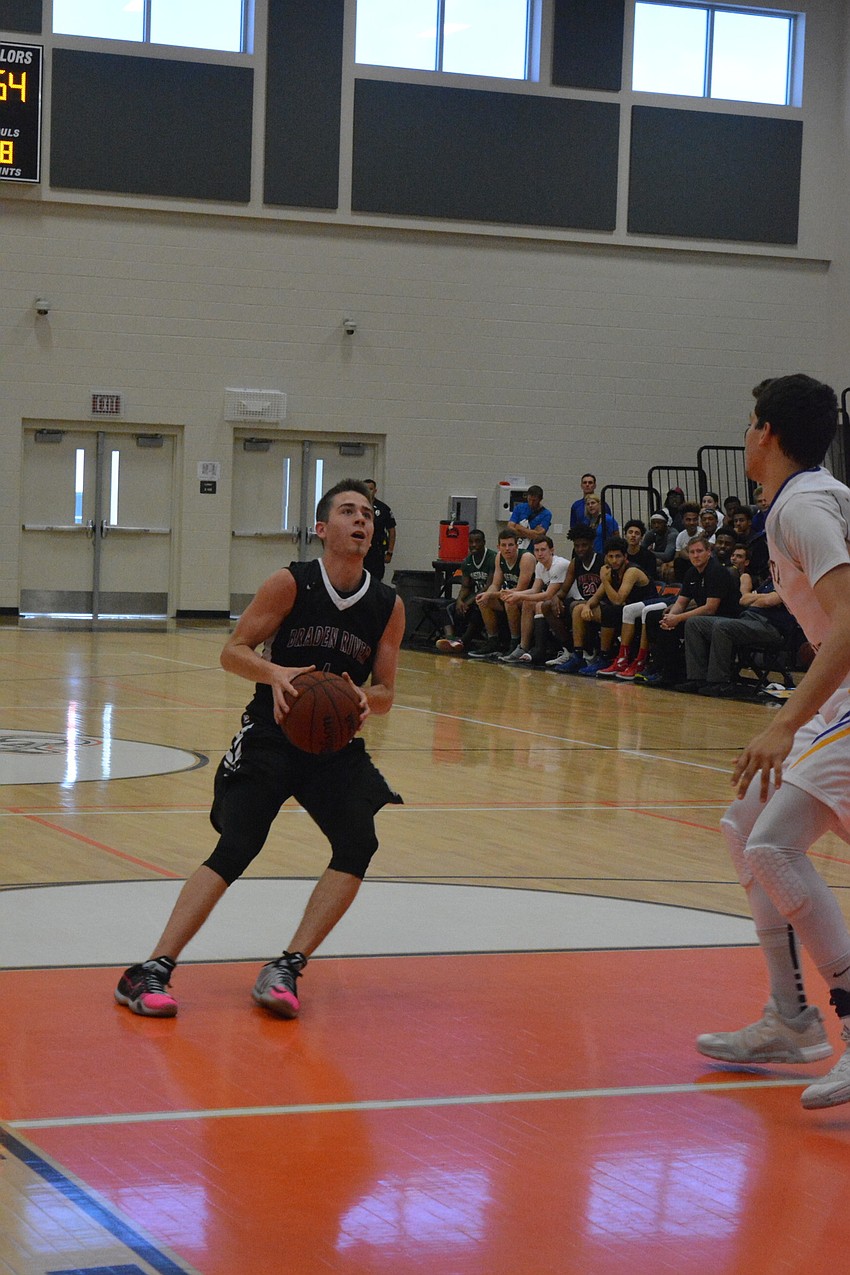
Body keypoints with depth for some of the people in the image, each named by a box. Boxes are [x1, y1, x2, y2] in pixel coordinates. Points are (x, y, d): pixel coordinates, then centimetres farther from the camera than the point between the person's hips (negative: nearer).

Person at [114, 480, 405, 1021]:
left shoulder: (388, 606, 1)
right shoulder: (291, 584, -8)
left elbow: (384, 692, 7)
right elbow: (233, 652, -5)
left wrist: (367, 699, -18)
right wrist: (275, 673, -25)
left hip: (337, 743, 4)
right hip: (271, 736, -3)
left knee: (358, 843, -19)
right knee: (236, 849, -18)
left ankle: (287, 968, -12)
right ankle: (151, 971, -17)